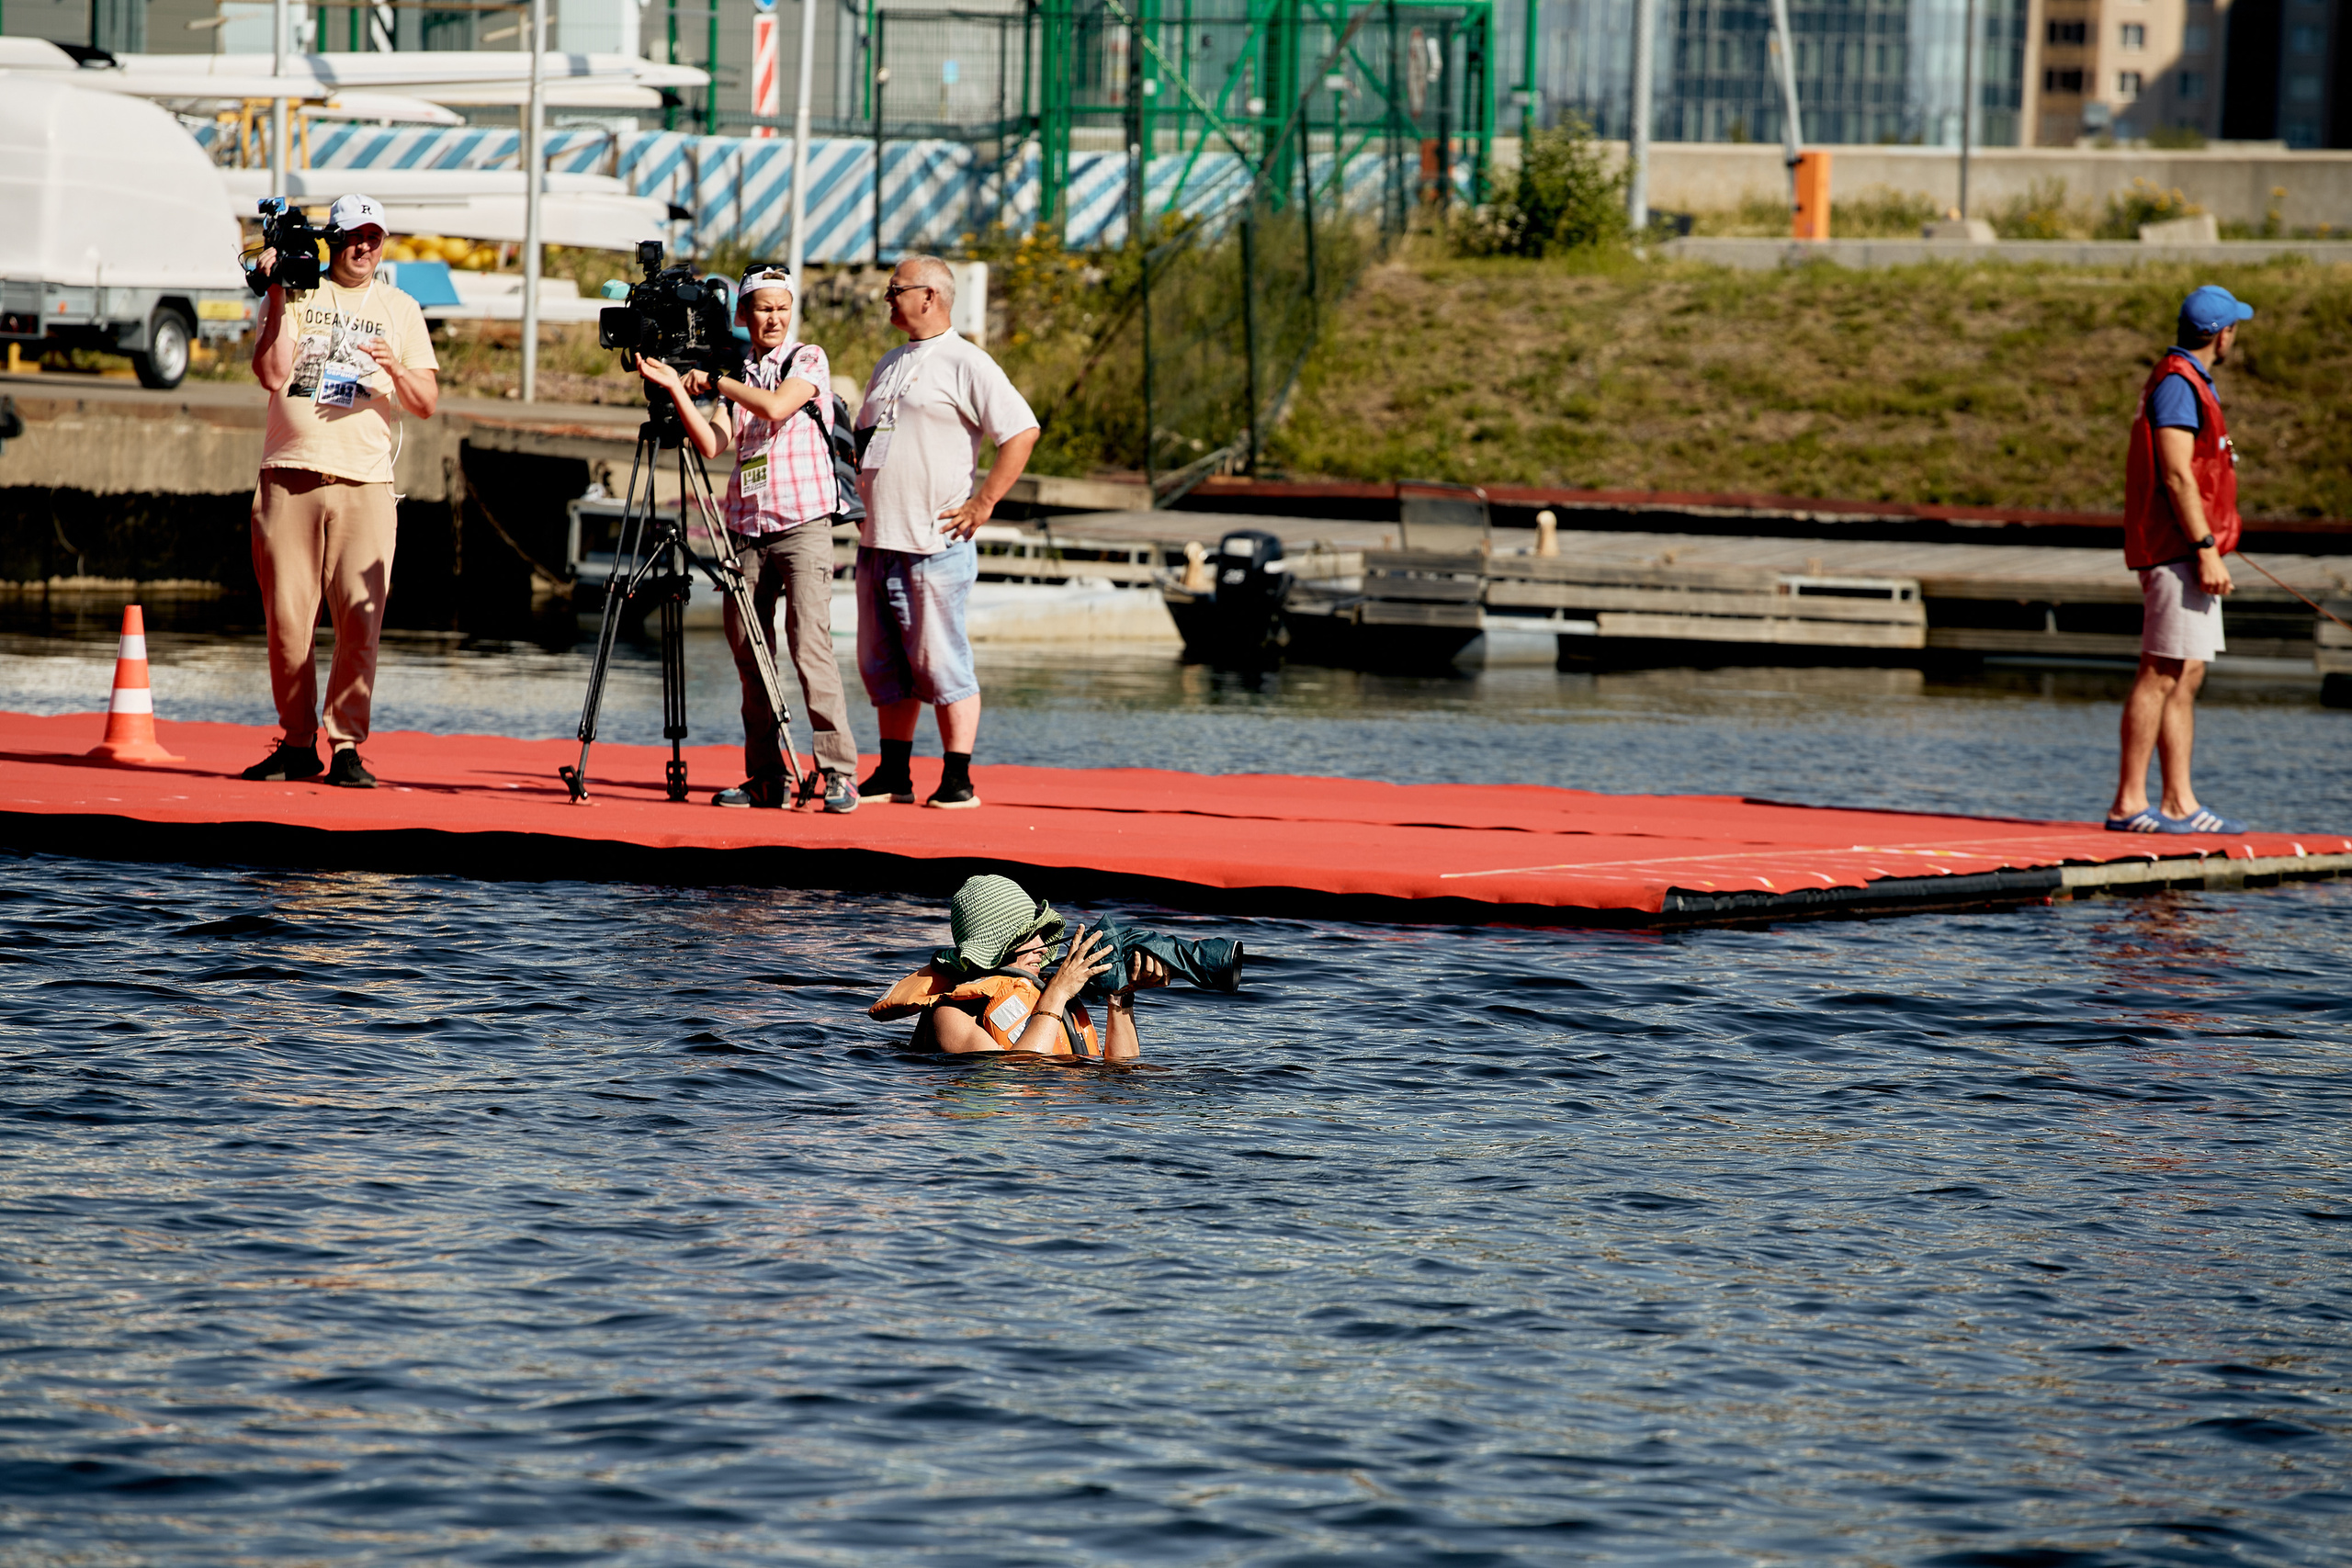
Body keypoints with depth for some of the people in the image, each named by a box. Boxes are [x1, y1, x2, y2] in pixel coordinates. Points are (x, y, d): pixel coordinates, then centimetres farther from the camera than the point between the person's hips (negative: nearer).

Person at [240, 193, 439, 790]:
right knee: (287, 617, -1)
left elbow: (427, 403, 9)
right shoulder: (298, 293, 10)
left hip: (365, 483, 0)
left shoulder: (400, 310, 14)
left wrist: (395, 370, -10)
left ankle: (345, 746, -4)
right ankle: (297, 742, 10)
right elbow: (272, 374, -3)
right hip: (289, 476, 0)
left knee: (360, 619, -8)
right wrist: (279, 300, -7)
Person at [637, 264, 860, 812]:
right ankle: (765, 779, 10)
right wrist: (677, 389, -8)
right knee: (750, 654, 4)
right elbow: (712, 444, 2)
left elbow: (776, 406, -15)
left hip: (803, 524, -5)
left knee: (810, 646, -15)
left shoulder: (807, 359, 2)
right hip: (746, 529, 5)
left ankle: (839, 773, -14)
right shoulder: (735, 375, 15)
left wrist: (714, 381, -3)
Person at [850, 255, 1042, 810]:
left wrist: (984, 503, -15)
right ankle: (894, 777, 17)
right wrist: (859, 497, 17)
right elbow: (864, 439, 31)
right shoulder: (890, 364, 19)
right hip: (877, 540, 8)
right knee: (884, 666, 10)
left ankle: (958, 781, -5)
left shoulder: (966, 363, -7)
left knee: (941, 665, -8)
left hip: (934, 546, -8)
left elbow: (1023, 432, -14)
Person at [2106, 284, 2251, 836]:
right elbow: (2176, 475, -20)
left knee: (2185, 678, 9)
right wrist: (2207, 550, -22)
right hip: (2179, 550, -11)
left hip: (2183, 550, 11)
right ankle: (2129, 803, -12)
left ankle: (2179, 803, 10)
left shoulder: (2186, 382, 20)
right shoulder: (2178, 384, -13)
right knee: (2162, 674, -11)